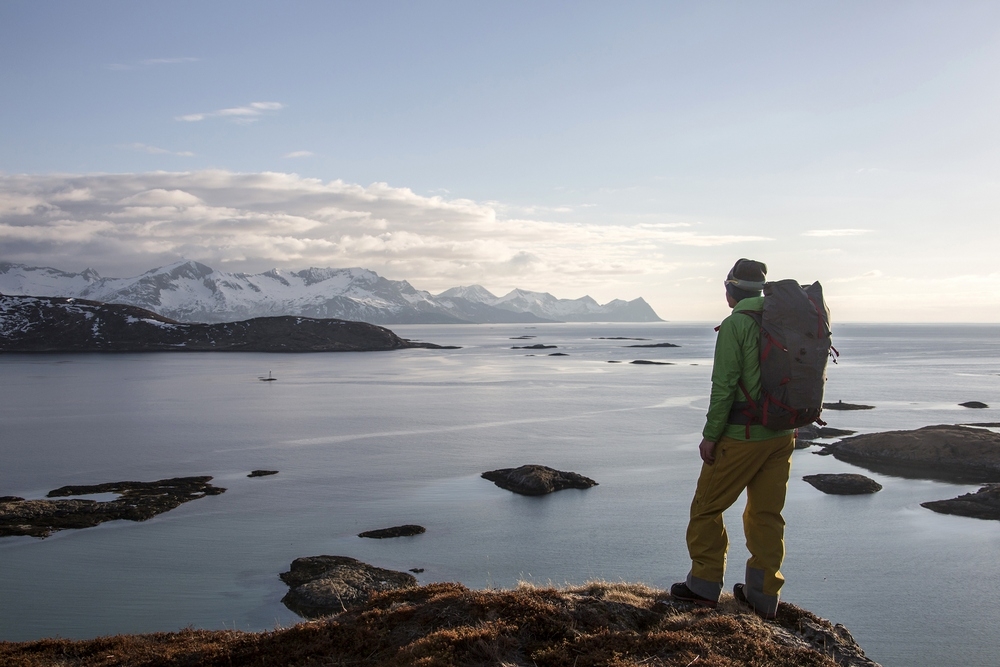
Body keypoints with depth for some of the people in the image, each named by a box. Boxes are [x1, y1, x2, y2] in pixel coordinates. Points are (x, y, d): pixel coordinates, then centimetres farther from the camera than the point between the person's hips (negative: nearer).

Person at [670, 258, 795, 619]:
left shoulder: (735, 325, -12)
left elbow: (724, 386, -16)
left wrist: (710, 435, -11)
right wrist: (790, 425, 19)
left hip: (742, 436, -7)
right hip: (782, 435, 7)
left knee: (707, 508, 7)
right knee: (767, 514, 12)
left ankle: (705, 585, 12)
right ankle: (763, 594, 18)